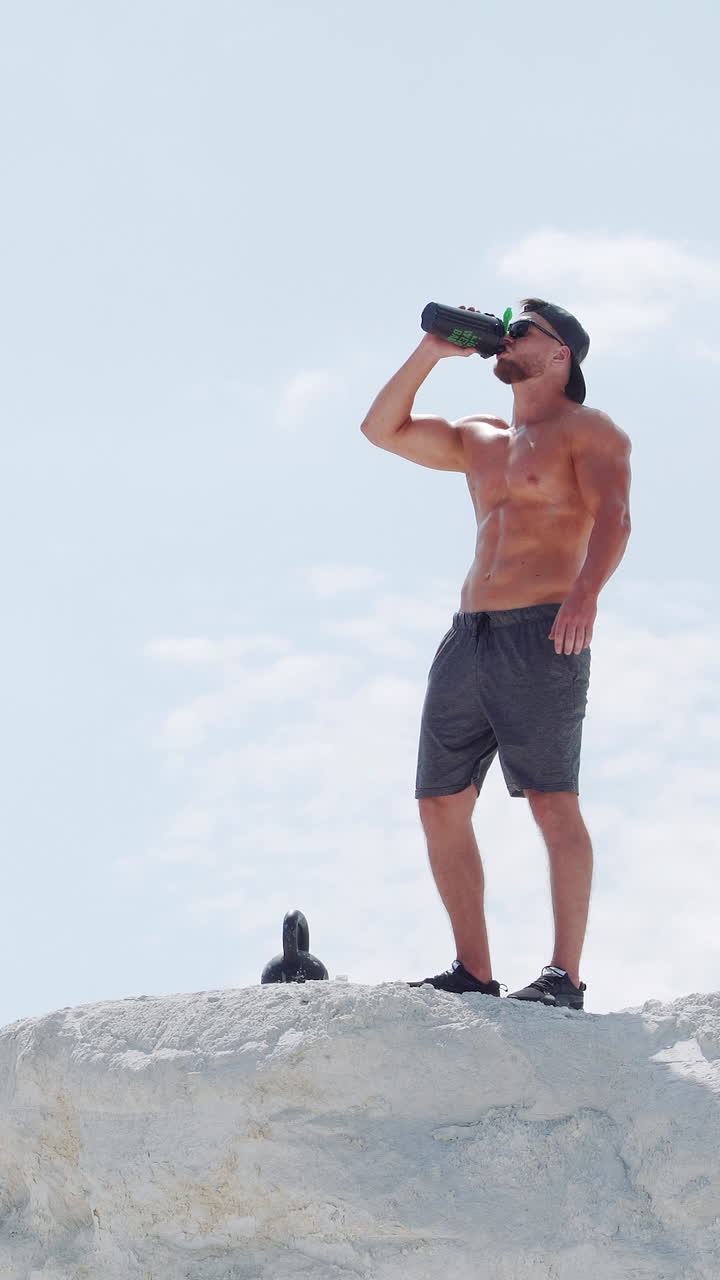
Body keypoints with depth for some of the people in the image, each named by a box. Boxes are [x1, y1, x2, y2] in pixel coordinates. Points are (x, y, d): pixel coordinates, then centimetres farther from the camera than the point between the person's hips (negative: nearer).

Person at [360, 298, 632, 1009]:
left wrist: (585, 591, -29)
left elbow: (612, 515, -11)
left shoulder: (586, 430, 4)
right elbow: (382, 430, 24)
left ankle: (564, 975, -13)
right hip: (469, 634, 7)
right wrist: (431, 352, 16)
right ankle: (473, 971, 6)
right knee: (440, 803, 1)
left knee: (552, 801, -13)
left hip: (541, 636, -7)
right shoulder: (479, 439, 25)